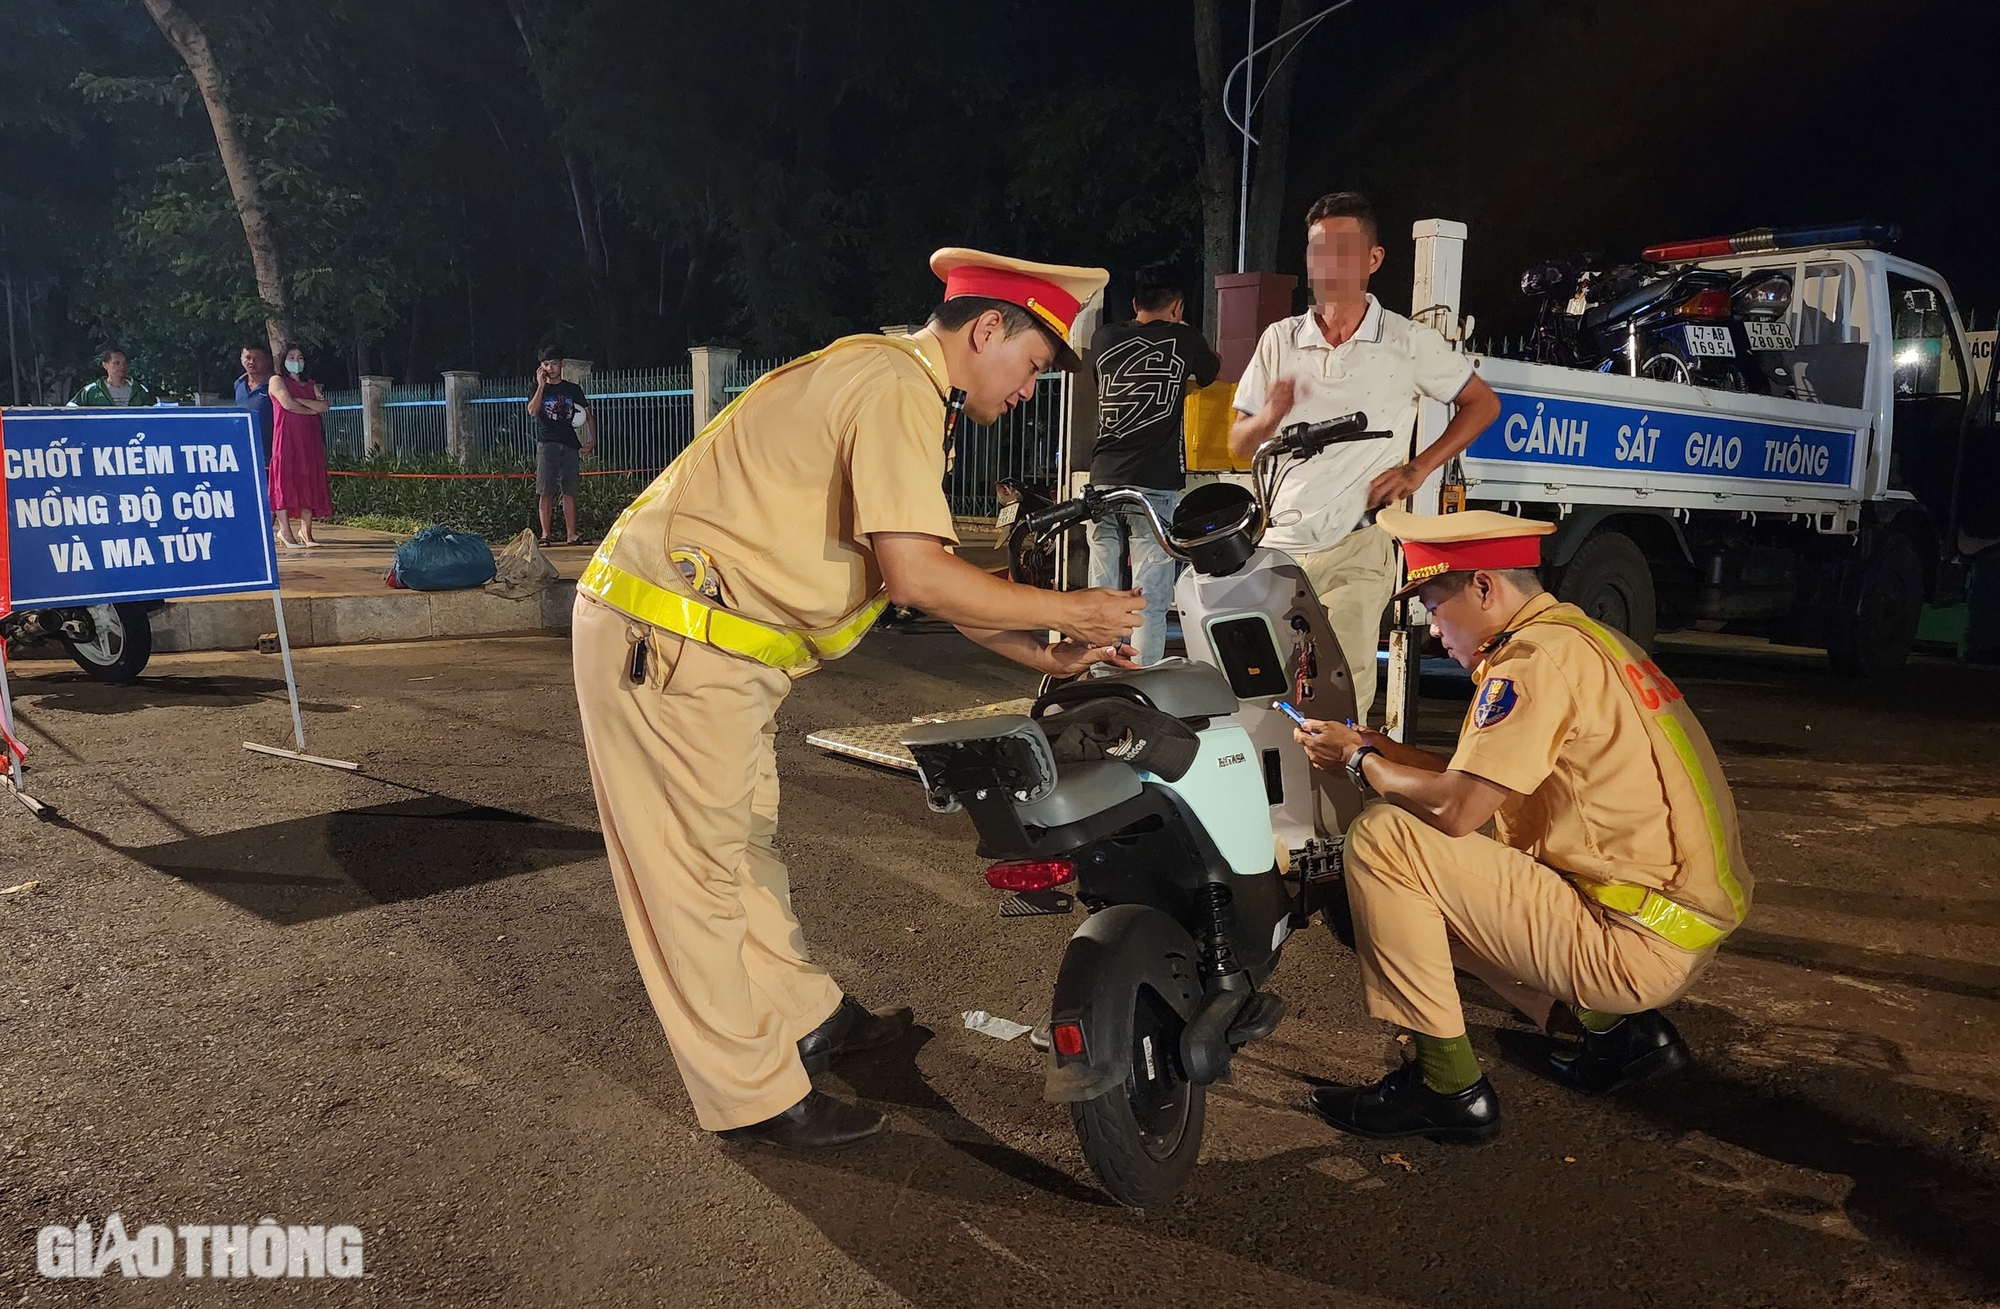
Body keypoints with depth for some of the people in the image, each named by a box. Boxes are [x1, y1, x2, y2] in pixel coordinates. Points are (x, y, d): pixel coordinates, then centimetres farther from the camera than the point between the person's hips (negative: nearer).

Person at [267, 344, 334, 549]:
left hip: (310, 439, 4)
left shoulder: (311, 384, 21)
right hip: (286, 437, -4)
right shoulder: (277, 380, 8)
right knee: (285, 480, -9)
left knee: (309, 482, -1)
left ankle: (306, 532, -2)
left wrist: (298, 400, -6)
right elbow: (287, 404, -10)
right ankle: (285, 531, -9)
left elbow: (325, 405, 3)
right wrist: (313, 409, 2)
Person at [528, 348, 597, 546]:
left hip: (570, 445, 1)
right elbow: (532, 410, -9)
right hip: (547, 445, -1)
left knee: (569, 492, 2)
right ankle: (546, 533, -2)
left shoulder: (573, 389, 13)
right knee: (546, 492, -4)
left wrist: (592, 440, 4)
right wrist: (541, 386, -11)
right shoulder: (539, 389, 9)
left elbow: (588, 415, 15)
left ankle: (571, 534, 3)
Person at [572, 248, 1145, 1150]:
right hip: (669, 644, -11)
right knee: (699, 871, 1)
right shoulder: (897, 387, -17)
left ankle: (806, 1017, 37)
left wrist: (1048, 657, 8)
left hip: (719, 647, 11)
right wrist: (1068, 610, -15)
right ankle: (753, 1096, 13)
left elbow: (926, 573, 15)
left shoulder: (892, 387, 16)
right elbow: (916, 575, -27)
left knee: (744, 840, 21)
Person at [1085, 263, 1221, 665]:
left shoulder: (1103, 339, 10)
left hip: (1104, 480, 4)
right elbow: (1212, 372, 23)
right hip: (1156, 483, -4)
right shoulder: (1183, 339, 2)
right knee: (1151, 600, -3)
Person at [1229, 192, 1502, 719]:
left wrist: (1418, 469, 4)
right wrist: (1269, 417, -8)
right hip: (1276, 546, 3)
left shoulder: (1408, 342, 4)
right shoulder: (1279, 340, 12)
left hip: (1356, 550, -3)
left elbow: (1482, 403, 15)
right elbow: (1239, 444, 15)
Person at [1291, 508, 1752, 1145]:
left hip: (1636, 944, -10)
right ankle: (1617, 1028, 17)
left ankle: (1447, 1088, -7)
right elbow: (1487, 782, 17)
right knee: (1432, 884, 23)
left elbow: (1455, 809, -23)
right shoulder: (1582, 637, 13)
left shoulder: (1536, 657, -17)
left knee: (1382, 838, -15)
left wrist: (1359, 760, -7)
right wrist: (1382, 750, 11)